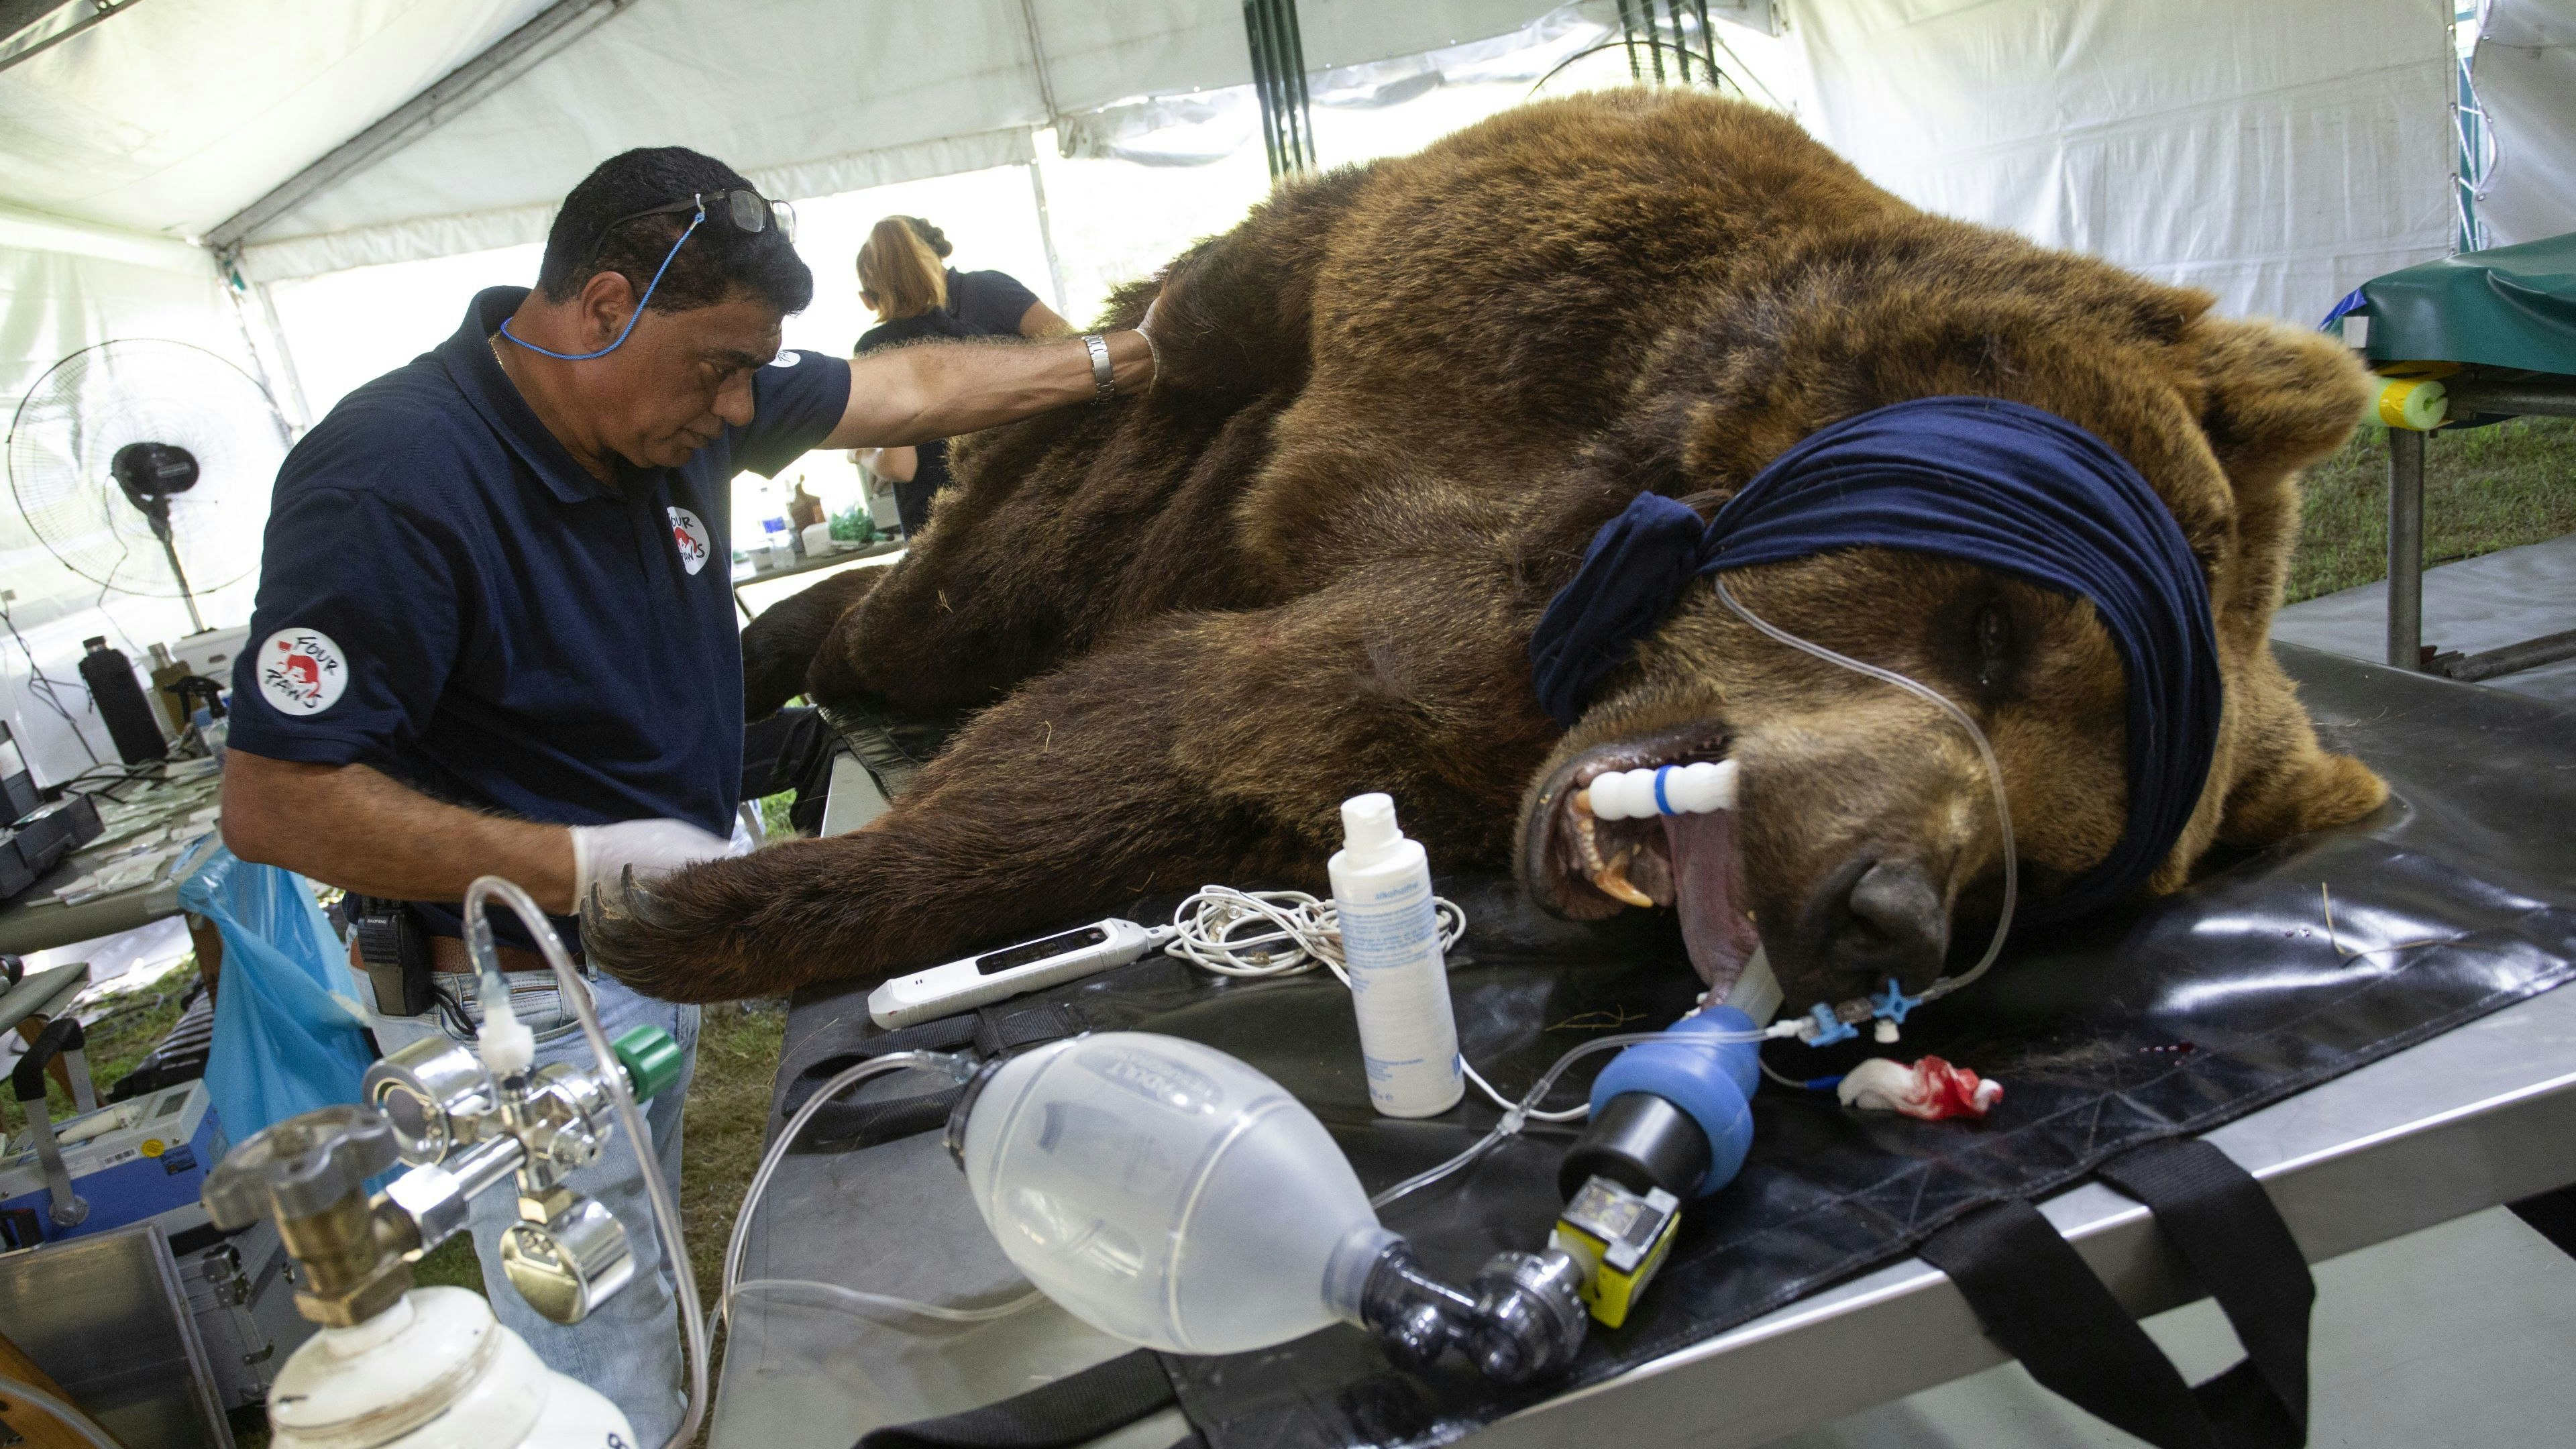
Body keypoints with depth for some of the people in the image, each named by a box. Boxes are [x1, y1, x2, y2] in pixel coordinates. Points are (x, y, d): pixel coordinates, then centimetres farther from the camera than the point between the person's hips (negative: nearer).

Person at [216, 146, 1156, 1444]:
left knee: (653, 1307, 25)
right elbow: (274, 804, -24)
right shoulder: (389, 484, -26)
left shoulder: (675, 402, -4)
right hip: (526, 1007, -7)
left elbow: (903, 389, 9)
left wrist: (1116, 360, 11)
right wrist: (583, 864, -28)